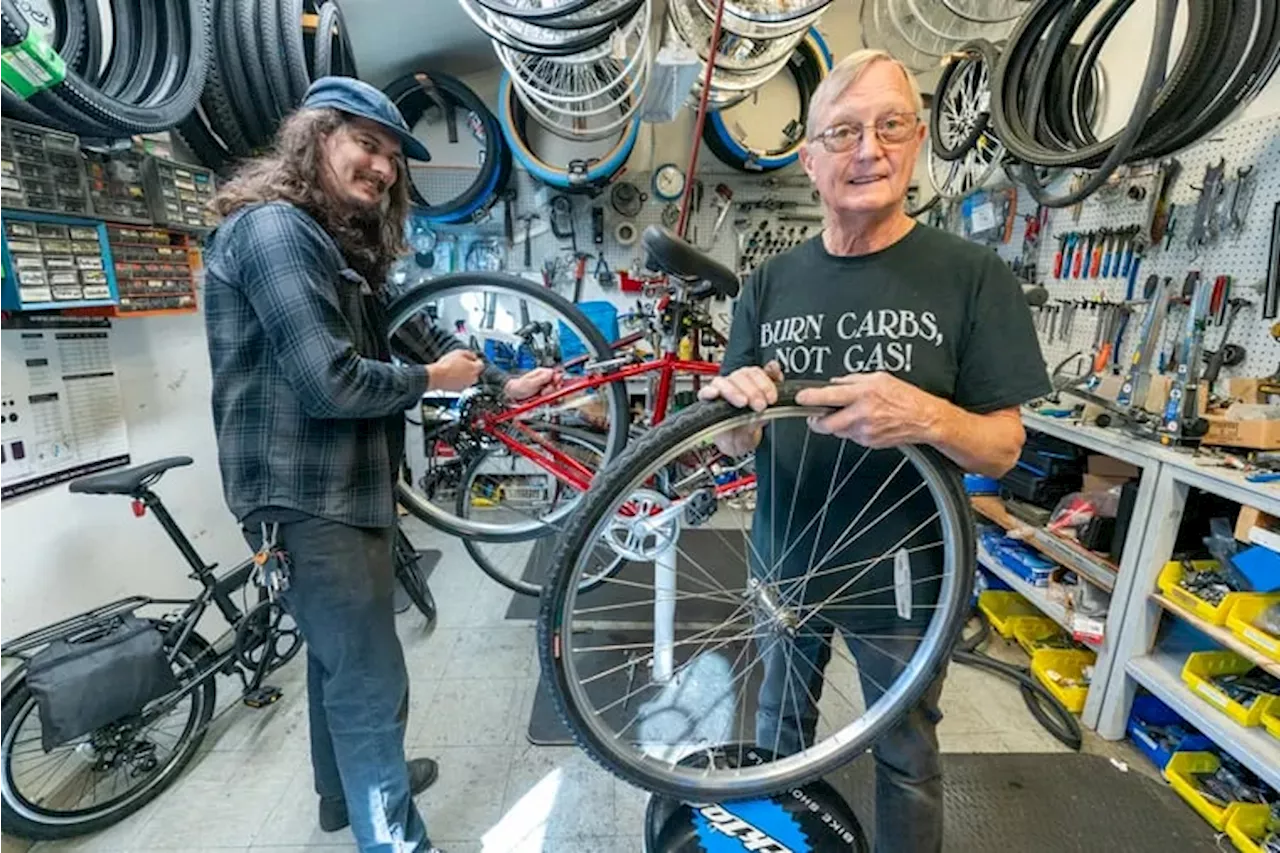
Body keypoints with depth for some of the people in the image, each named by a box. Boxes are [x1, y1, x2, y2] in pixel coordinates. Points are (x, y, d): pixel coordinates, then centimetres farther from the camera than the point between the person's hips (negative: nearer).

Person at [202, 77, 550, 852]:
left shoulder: (343, 244, 17)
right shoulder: (274, 228, -16)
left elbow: (413, 332, 16)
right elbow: (329, 381, -25)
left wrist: (504, 382, 11)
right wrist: (430, 380, -10)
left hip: (342, 486, 11)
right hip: (310, 499, -11)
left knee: (342, 661, 25)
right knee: (372, 684, 0)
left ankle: (346, 789, 48)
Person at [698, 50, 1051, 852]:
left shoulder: (973, 275, -10)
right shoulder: (772, 281, -2)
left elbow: (1004, 449, -9)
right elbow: (739, 443, -2)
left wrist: (927, 417, -30)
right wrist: (736, 406, -25)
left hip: (902, 578, -2)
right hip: (786, 562, 3)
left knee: (905, 761, 21)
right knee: (781, 732, 26)